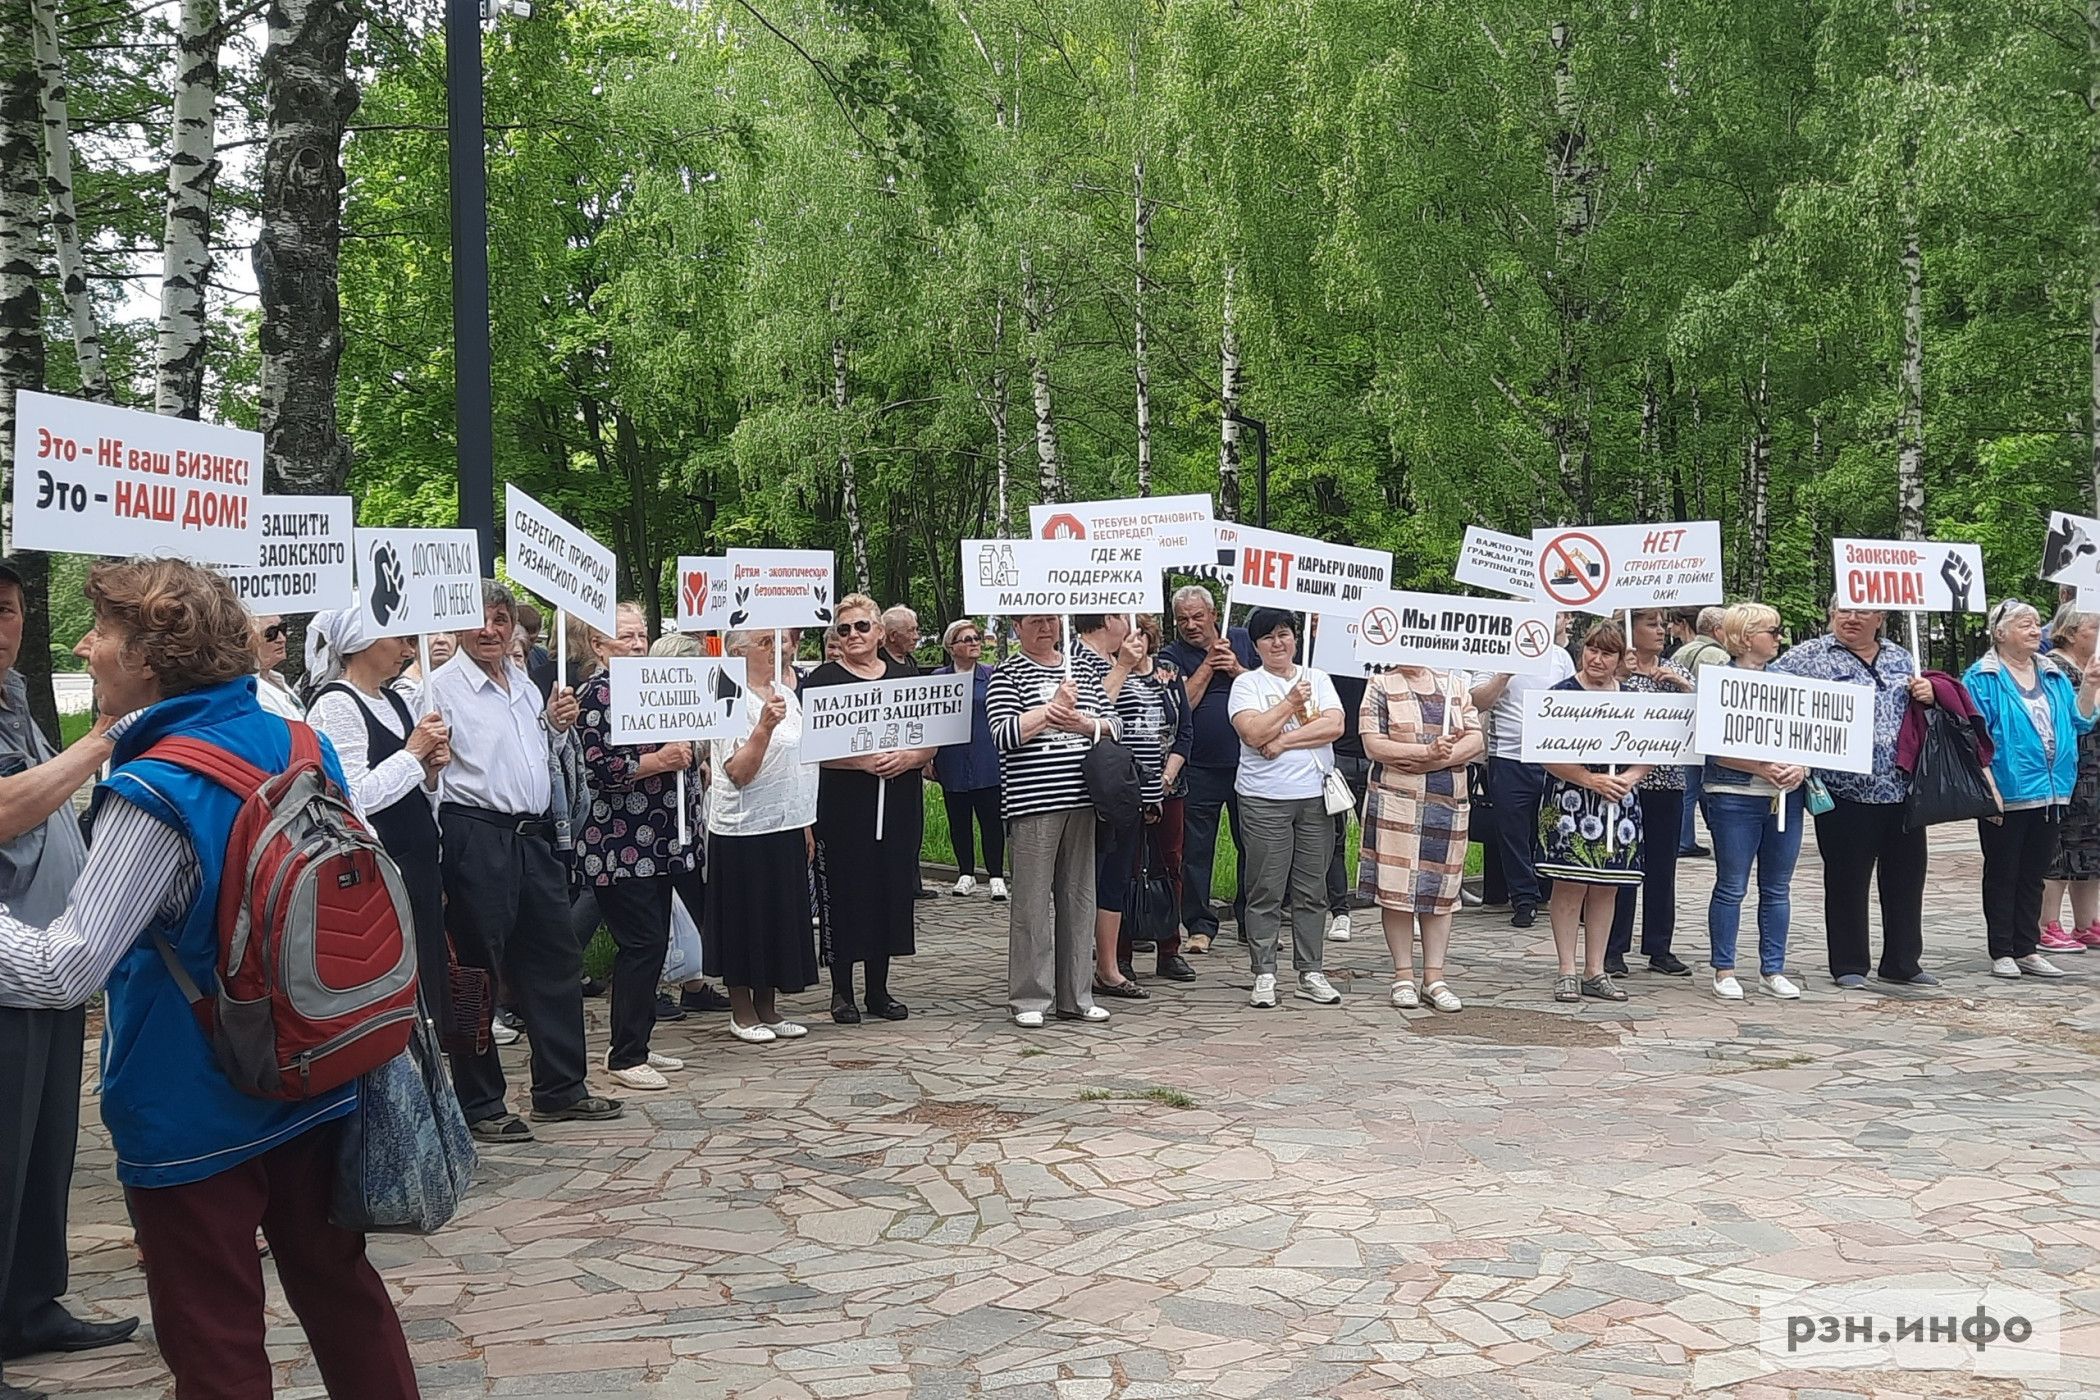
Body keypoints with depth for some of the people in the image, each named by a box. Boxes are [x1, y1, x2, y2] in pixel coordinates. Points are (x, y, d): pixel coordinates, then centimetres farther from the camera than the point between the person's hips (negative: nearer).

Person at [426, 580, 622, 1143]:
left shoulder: (524, 682, 16)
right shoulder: (443, 686, -7)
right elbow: (430, 773, -13)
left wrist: (556, 725, 8)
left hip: (534, 836, 8)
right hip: (476, 837, -8)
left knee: (556, 960, 12)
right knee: (477, 969, 2)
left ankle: (561, 1088, 25)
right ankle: (480, 1104, 12)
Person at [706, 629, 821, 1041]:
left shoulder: (786, 694, 11)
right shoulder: (730, 699, -12)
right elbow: (738, 772, -20)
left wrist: (806, 824, 17)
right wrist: (764, 726, -32)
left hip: (787, 825, 8)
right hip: (743, 829, -7)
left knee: (782, 918, 11)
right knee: (745, 919, 2)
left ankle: (767, 1008, 22)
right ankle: (741, 1012, 14)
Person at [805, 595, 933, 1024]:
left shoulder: (906, 677, 11)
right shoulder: (822, 680, 0)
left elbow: (931, 742, 11)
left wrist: (907, 758, -10)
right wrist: (863, 761, -19)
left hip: (899, 805, 4)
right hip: (843, 806, -3)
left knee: (891, 890, 7)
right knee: (843, 894, -1)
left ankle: (879, 989, 18)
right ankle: (842, 991, 11)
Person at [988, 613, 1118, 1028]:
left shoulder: (1082, 671, 16)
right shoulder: (1007, 674, 1)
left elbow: (1112, 724, 11)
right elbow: (1004, 733, -10)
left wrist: (1082, 723, -8)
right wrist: (1052, 709, -14)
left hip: (1080, 799, 5)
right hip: (1032, 802, -5)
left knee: (1079, 899, 9)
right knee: (1032, 902, -2)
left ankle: (1076, 997, 17)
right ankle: (1029, 999, 7)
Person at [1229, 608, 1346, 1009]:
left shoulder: (1317, 679, 13)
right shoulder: (1247, 683, 4)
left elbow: (1335, 726, -3)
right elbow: (1253, 733, -12)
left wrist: (1284, 740, -9)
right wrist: (1291, 704, -6)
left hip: (1316, 796, 3)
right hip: (1265, 799, -3)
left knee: (1312, 890, 6)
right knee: (1266, 891, -1)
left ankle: (1311, 972, 14)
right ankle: (1264, 975, 6)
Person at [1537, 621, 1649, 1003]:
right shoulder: (1562, 694, -3)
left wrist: (1630, 777, -6)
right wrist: (1592, 780, -17)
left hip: (1619, 805, 5)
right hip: (1570, 804, -5)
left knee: (1607, 887, 7)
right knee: (1570, 885, -5)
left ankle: (1595, 972, 15)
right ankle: (1567, 971, 3)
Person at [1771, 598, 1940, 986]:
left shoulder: (1899, 657, 16)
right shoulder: (1811, 655, 0)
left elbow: (1923, 715, 24)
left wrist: (1927, 696, 2)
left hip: (1902, 790, 5)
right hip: (1846, 790, -5)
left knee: (1906, 877, 10)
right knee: (1847, 880, 3)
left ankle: (1902, 963, 22)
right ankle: (1848, 966, 14)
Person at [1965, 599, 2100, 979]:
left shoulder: (2053, 676, 14)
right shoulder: (1982, 678, -7)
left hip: (2048, 794, 6)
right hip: (2006, 794, -6)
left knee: (2034, 874, 12)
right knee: (2002, 874, 3)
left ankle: (2027, 950, 19)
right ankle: (2002, 953, 9)